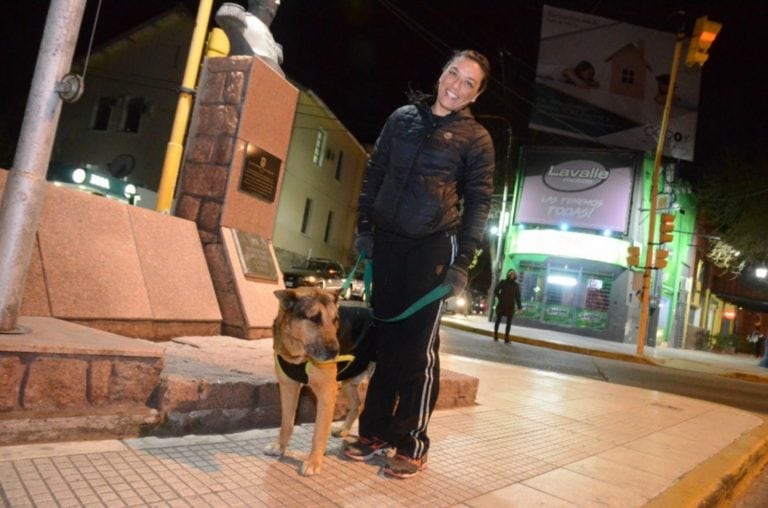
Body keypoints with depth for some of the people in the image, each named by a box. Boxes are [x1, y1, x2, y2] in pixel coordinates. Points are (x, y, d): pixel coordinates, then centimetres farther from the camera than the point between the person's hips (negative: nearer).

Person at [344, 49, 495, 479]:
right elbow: (374, 173, 14)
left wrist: (463, 261, -9)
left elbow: (479, 202, -1)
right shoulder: (402, 117, 12)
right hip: (387, 241, 4)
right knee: (384, 338, 10)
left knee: (419, 346, -1)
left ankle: (412, 445, 12)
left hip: (434, 246, -4)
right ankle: (375, 432, 23)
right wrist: (364, 226, 8)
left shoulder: (475, 137, 1)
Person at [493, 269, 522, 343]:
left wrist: (519, 306, 0)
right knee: (498, 320, 4)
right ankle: (495, 336, 10)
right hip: (502, 305, -1)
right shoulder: (503, 282, 1)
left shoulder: (516, 285, 6)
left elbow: (517, 296, 5)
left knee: (509, 322, 0)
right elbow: (496, 291, 4)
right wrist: (500, 298, -9)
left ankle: (506, 338, 3)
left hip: (511, 306, 2)